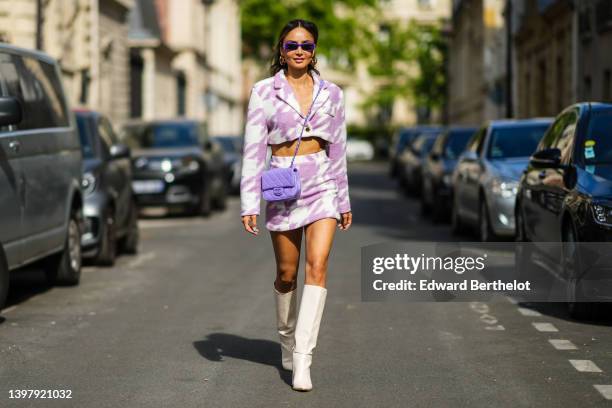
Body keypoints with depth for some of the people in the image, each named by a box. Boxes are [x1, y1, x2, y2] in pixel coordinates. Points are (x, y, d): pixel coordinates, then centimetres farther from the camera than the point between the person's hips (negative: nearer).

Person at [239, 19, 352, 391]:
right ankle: (287, 339, 35)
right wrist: (249, 204, -8)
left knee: (318, 265, -16)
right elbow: (253, 151, -2)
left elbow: (338, 150, 14)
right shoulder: (264, 92, 0)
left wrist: (344, 201, 15)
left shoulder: (331, 93, 7)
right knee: (287, 273, 8)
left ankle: (302, 360, -17)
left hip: (322, 186, 1)